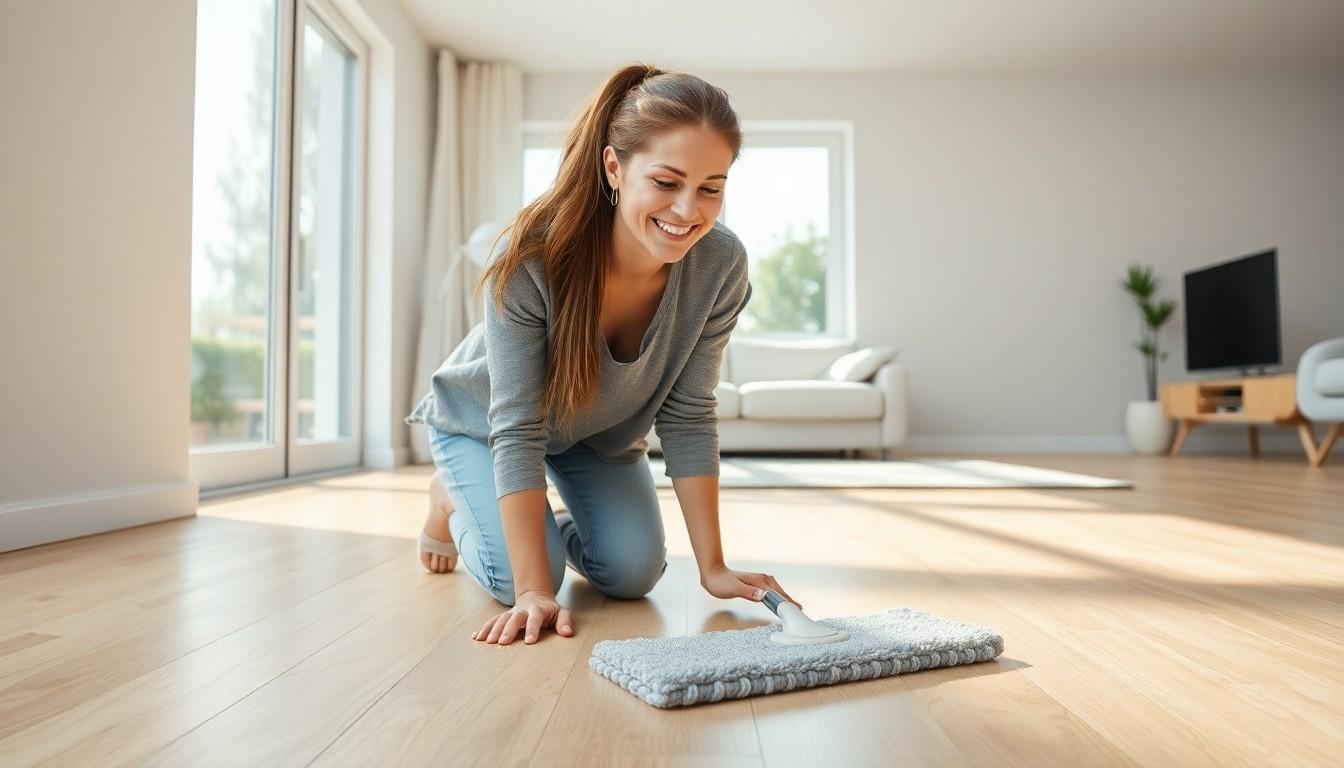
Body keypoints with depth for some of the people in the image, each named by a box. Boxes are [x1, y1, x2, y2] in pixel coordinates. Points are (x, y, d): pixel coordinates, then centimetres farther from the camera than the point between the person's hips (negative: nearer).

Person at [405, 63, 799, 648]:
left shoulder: (720, 266, -28)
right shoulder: (532, 258, -38)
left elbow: (687, 417, -21)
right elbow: (516, 428, -35)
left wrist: (712, 566, -21)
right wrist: (534, 589, -38)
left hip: (603, 430, 3)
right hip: (481, 419, -3)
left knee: (632, 575, -7)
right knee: (516, 580, -16)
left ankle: (559, 527, 29)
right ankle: (453, 497, 18)